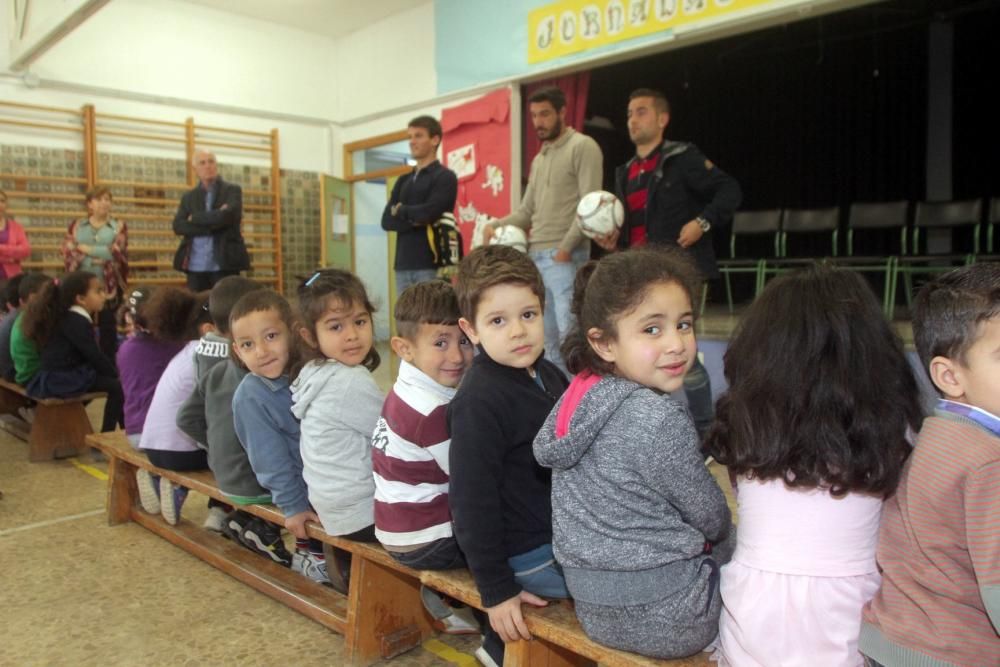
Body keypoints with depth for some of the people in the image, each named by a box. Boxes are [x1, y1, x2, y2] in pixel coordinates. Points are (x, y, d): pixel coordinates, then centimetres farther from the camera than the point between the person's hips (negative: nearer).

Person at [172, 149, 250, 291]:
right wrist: (212, 227, -11)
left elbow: (226, 217, -13)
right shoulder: (188, 196, 15)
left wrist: (195, 218, -2)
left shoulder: (233, 190, 5)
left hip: (224, 263, -3)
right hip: (195, 265, 3)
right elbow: (178, 226, 0)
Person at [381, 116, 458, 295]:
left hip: (431, 265, -6)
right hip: (403, 264, 6)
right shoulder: (403, 181, 19)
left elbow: (428, 213, -16)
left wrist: (401, 210, 2)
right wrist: (413, 218, -10)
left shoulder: (445, 177, 0)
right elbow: (387, 220, 8)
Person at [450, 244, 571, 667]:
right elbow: (473, 500, -19)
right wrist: (496, 591, -16)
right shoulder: (479, 402, -21)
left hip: (562, 532, 8)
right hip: (528, 554, -8)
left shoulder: (548, 375, 3)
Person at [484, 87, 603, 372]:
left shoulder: (583, 147, -2)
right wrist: (495, 226, 3)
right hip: (535, 256, 8)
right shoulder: (539, 159, 22)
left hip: (565, 256, -8)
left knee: (569, 334, -9)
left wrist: (566, 247, -18)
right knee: (547, 337, 10)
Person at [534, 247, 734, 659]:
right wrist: (719, 530, 10)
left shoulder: (580, 398, -4)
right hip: (664, 617, -7)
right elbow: (712, 519, -11)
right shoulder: (660, 421, -26)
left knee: (719, 549, 28)